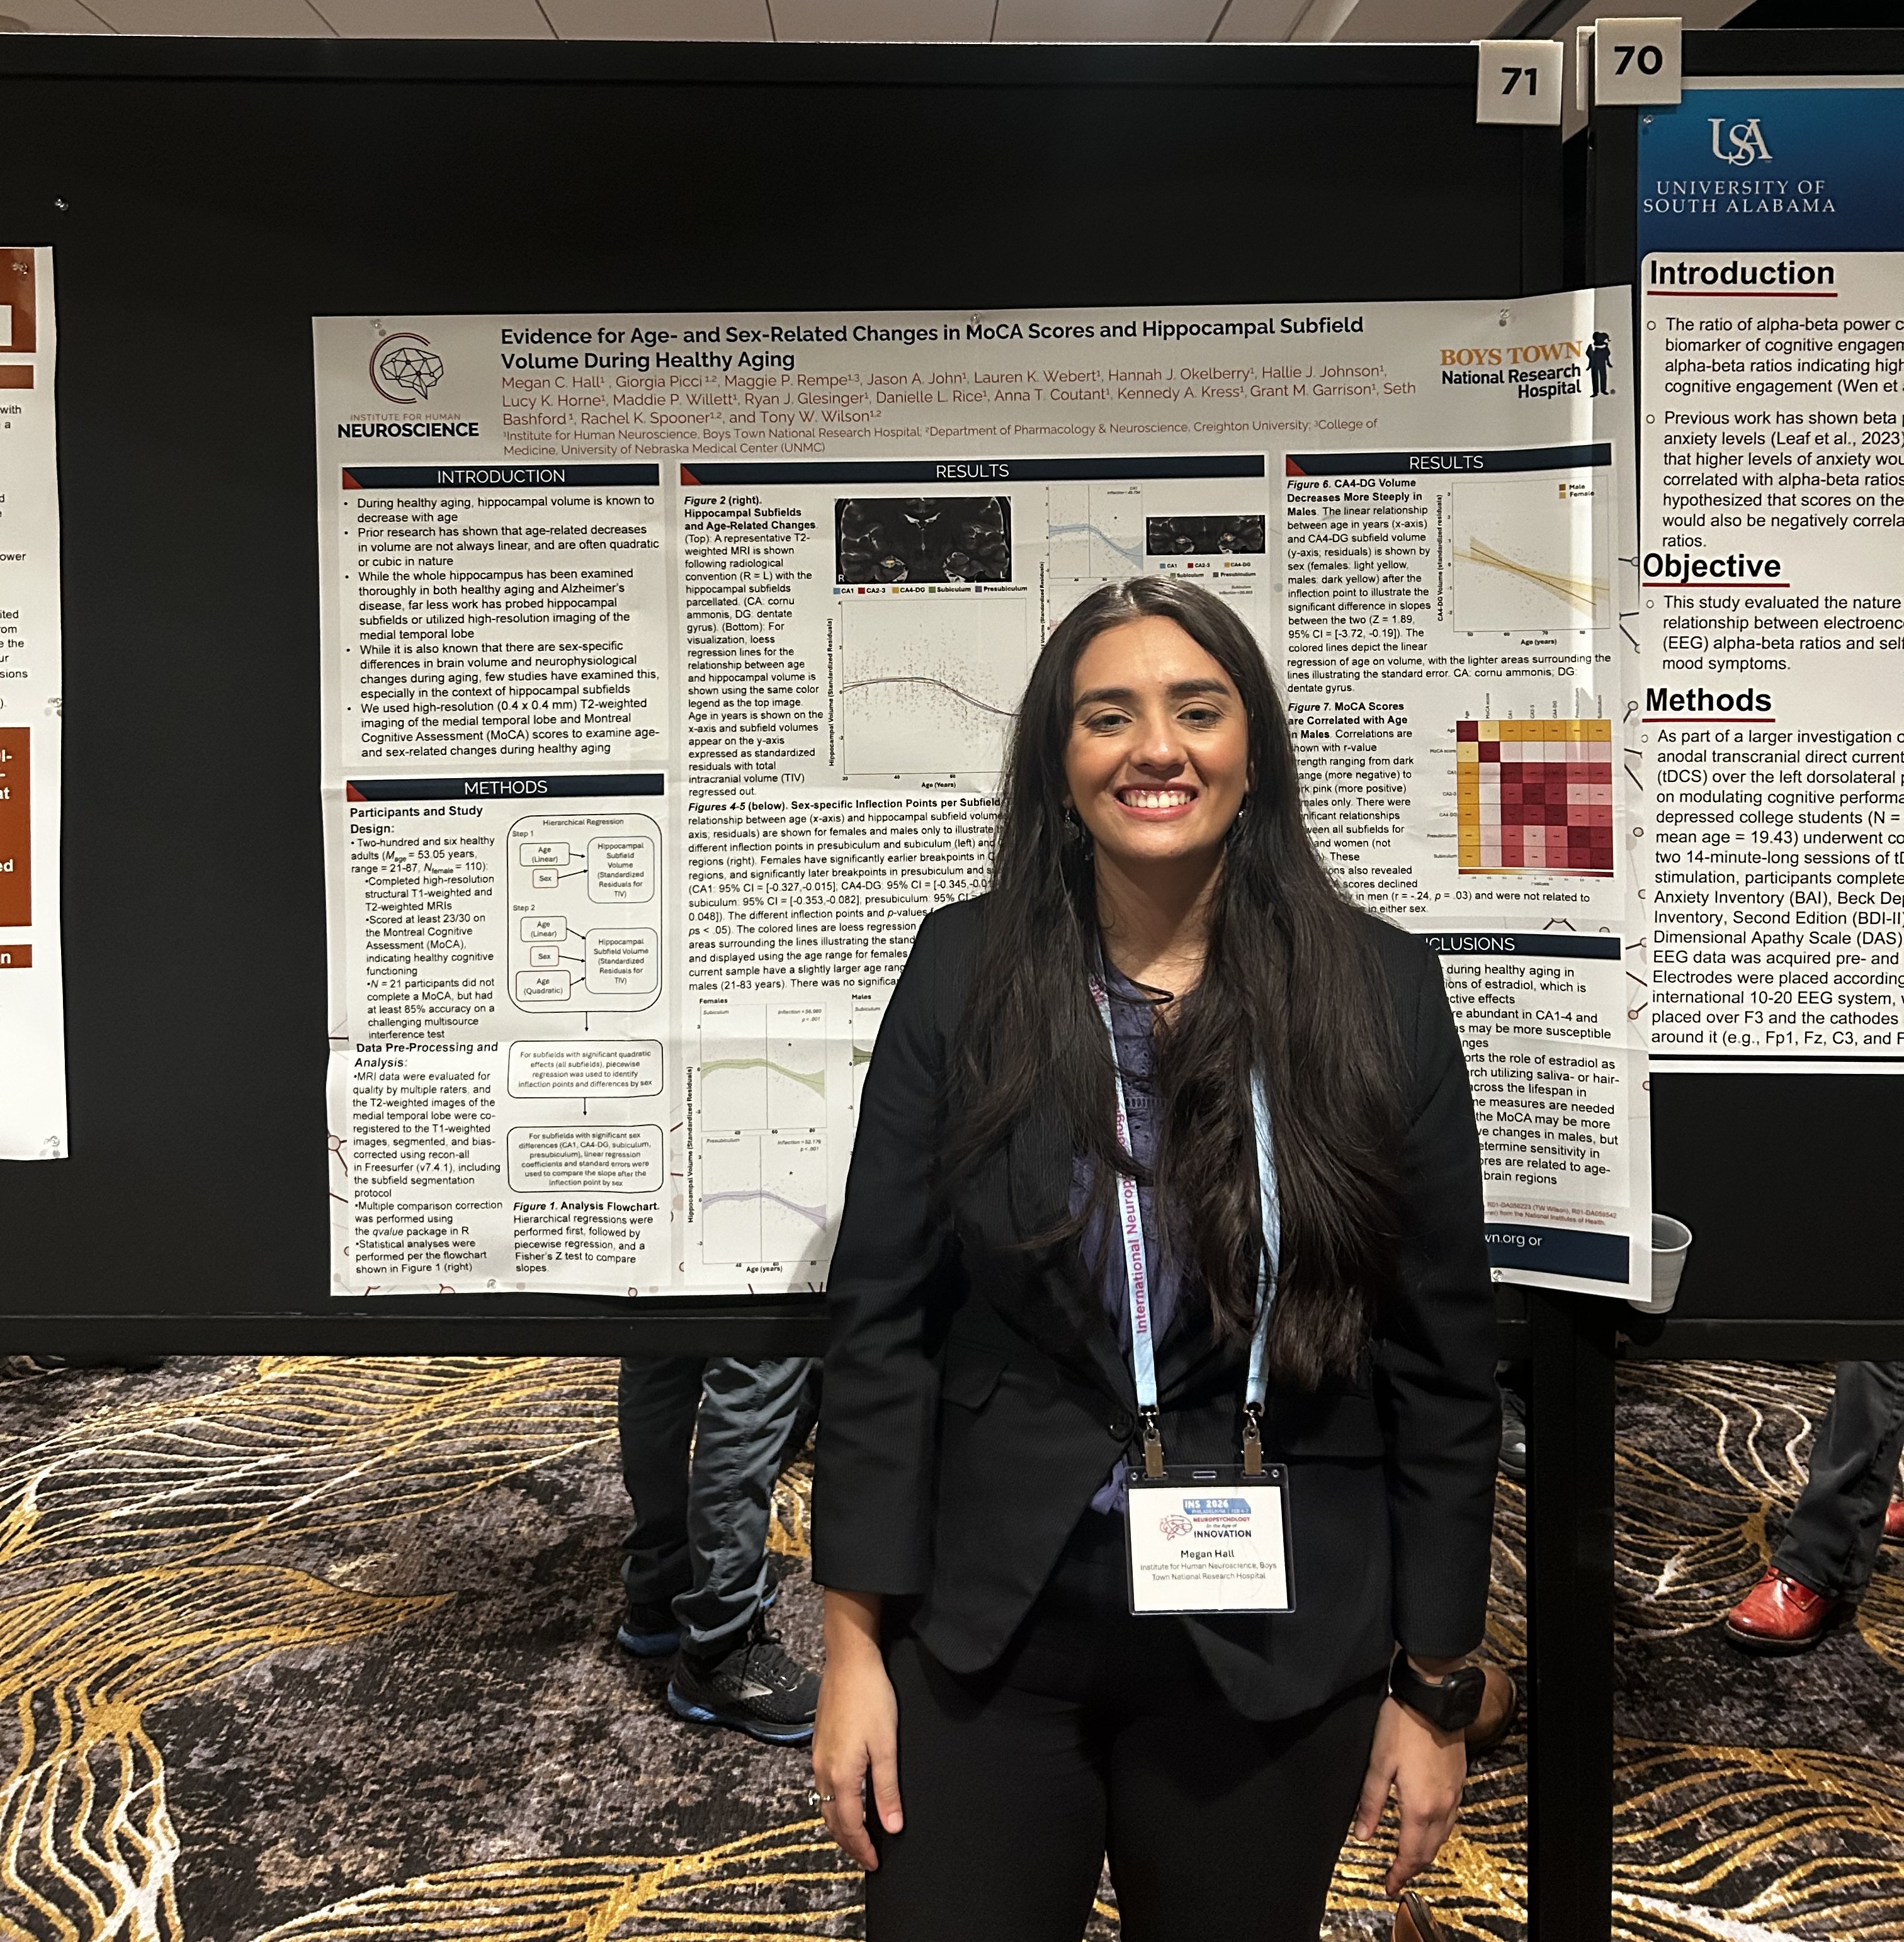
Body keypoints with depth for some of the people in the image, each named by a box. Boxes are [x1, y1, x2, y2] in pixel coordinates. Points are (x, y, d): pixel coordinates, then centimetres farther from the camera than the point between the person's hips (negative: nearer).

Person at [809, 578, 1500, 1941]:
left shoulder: (1380, 993, -6)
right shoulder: (966, 974, -5)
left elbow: (1442, 1359, -1)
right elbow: (883, 1318, -4)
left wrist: (1437, 1680, 2)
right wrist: (854, 1643, -4)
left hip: (1276, 1650, 0)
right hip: (990, 1628, 0)